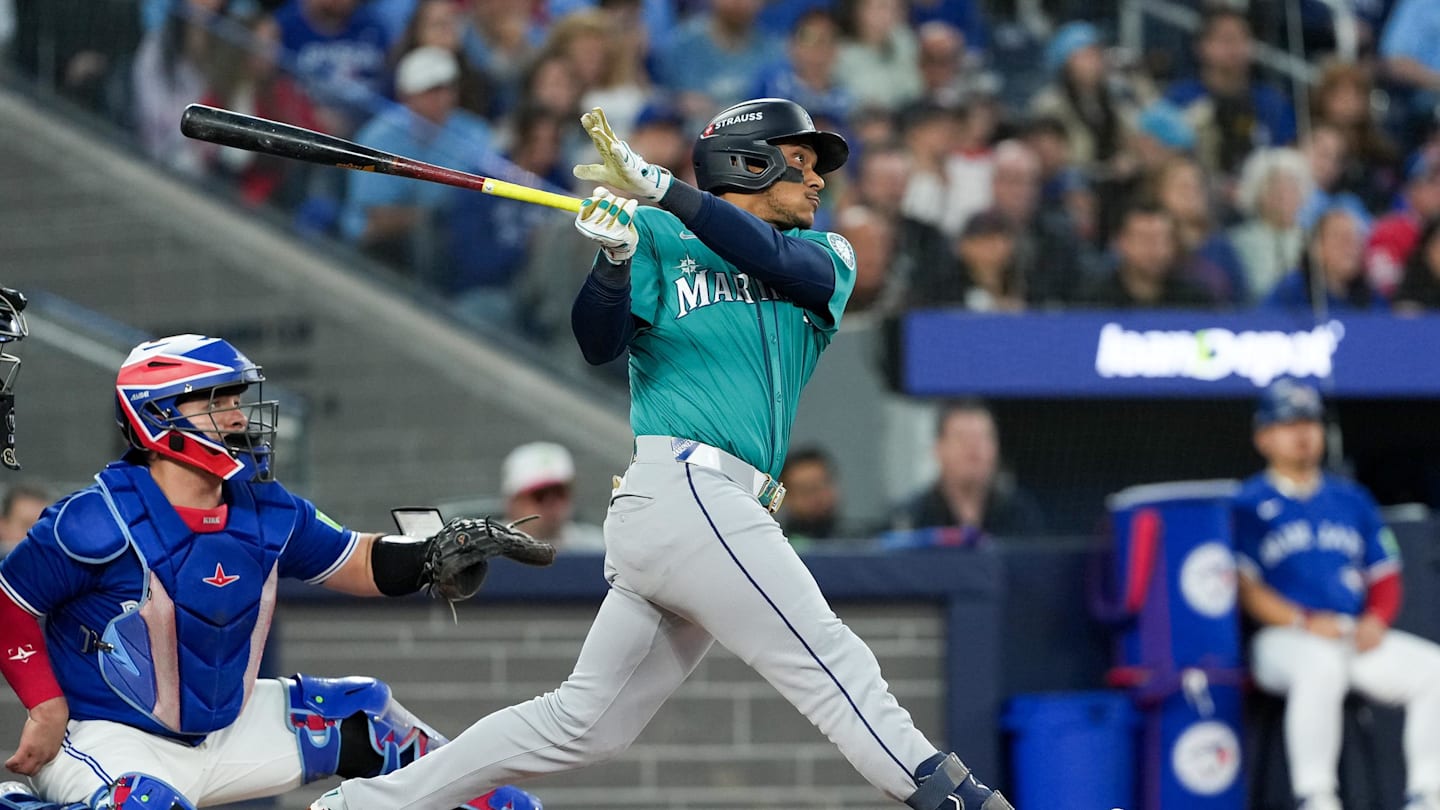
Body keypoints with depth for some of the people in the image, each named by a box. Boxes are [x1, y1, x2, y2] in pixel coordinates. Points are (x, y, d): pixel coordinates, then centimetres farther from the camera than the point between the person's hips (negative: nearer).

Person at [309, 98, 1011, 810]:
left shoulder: (827, 258, 19)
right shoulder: (660, 239, 8)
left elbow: (777, 259, -3)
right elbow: (599, 344, -4)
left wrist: (659, 186, -13)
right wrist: (616, 255, -22)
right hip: (688, 490, -6)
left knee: (581, 725, 7)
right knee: (835, 665, -14)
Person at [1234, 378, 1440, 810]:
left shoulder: (1352, 499, 20)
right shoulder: (1248, 504, 5)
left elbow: (1385, 576, 19)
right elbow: (1244, 586, -4)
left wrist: (1376, 620, -4)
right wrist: (1304, 622, -18)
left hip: (1359, 638, 5)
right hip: (1283, 639, -5)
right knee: (1321, 666, -40)